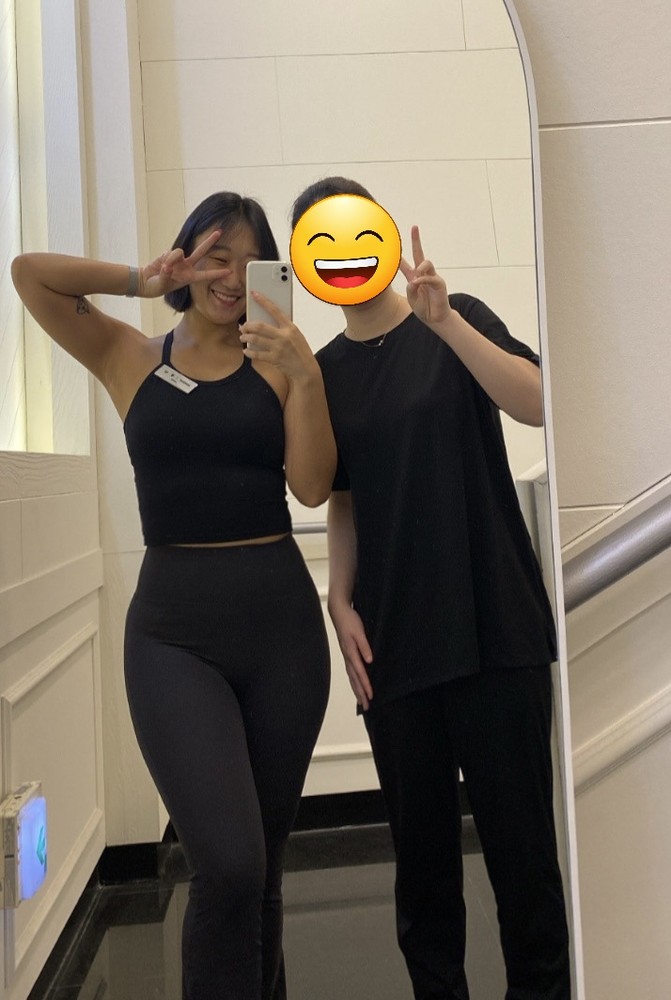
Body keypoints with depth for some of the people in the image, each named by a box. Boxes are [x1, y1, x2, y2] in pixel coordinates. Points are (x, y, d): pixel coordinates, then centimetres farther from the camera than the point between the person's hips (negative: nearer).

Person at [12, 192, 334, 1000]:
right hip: (173, 628, -1)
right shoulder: (130, 359, 7)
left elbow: (311, 487, -5)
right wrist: (142, 281, 2)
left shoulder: (278, 362, 6)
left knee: (263, 858, 14)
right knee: (228, 863, -13)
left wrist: (306, 375, -14)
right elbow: (29, 272, 0)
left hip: (281, 615, 2)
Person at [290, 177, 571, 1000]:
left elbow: (535, 403, -12)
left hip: (497, 627, -2)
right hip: (394, 644, 3)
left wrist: (442, 318, -21)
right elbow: (343, 501, 13)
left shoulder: (458, 321, 4)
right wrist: (341, 601, 0)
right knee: (421, 842, 9)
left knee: (519, 834, 3)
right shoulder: (324, 372, 12)